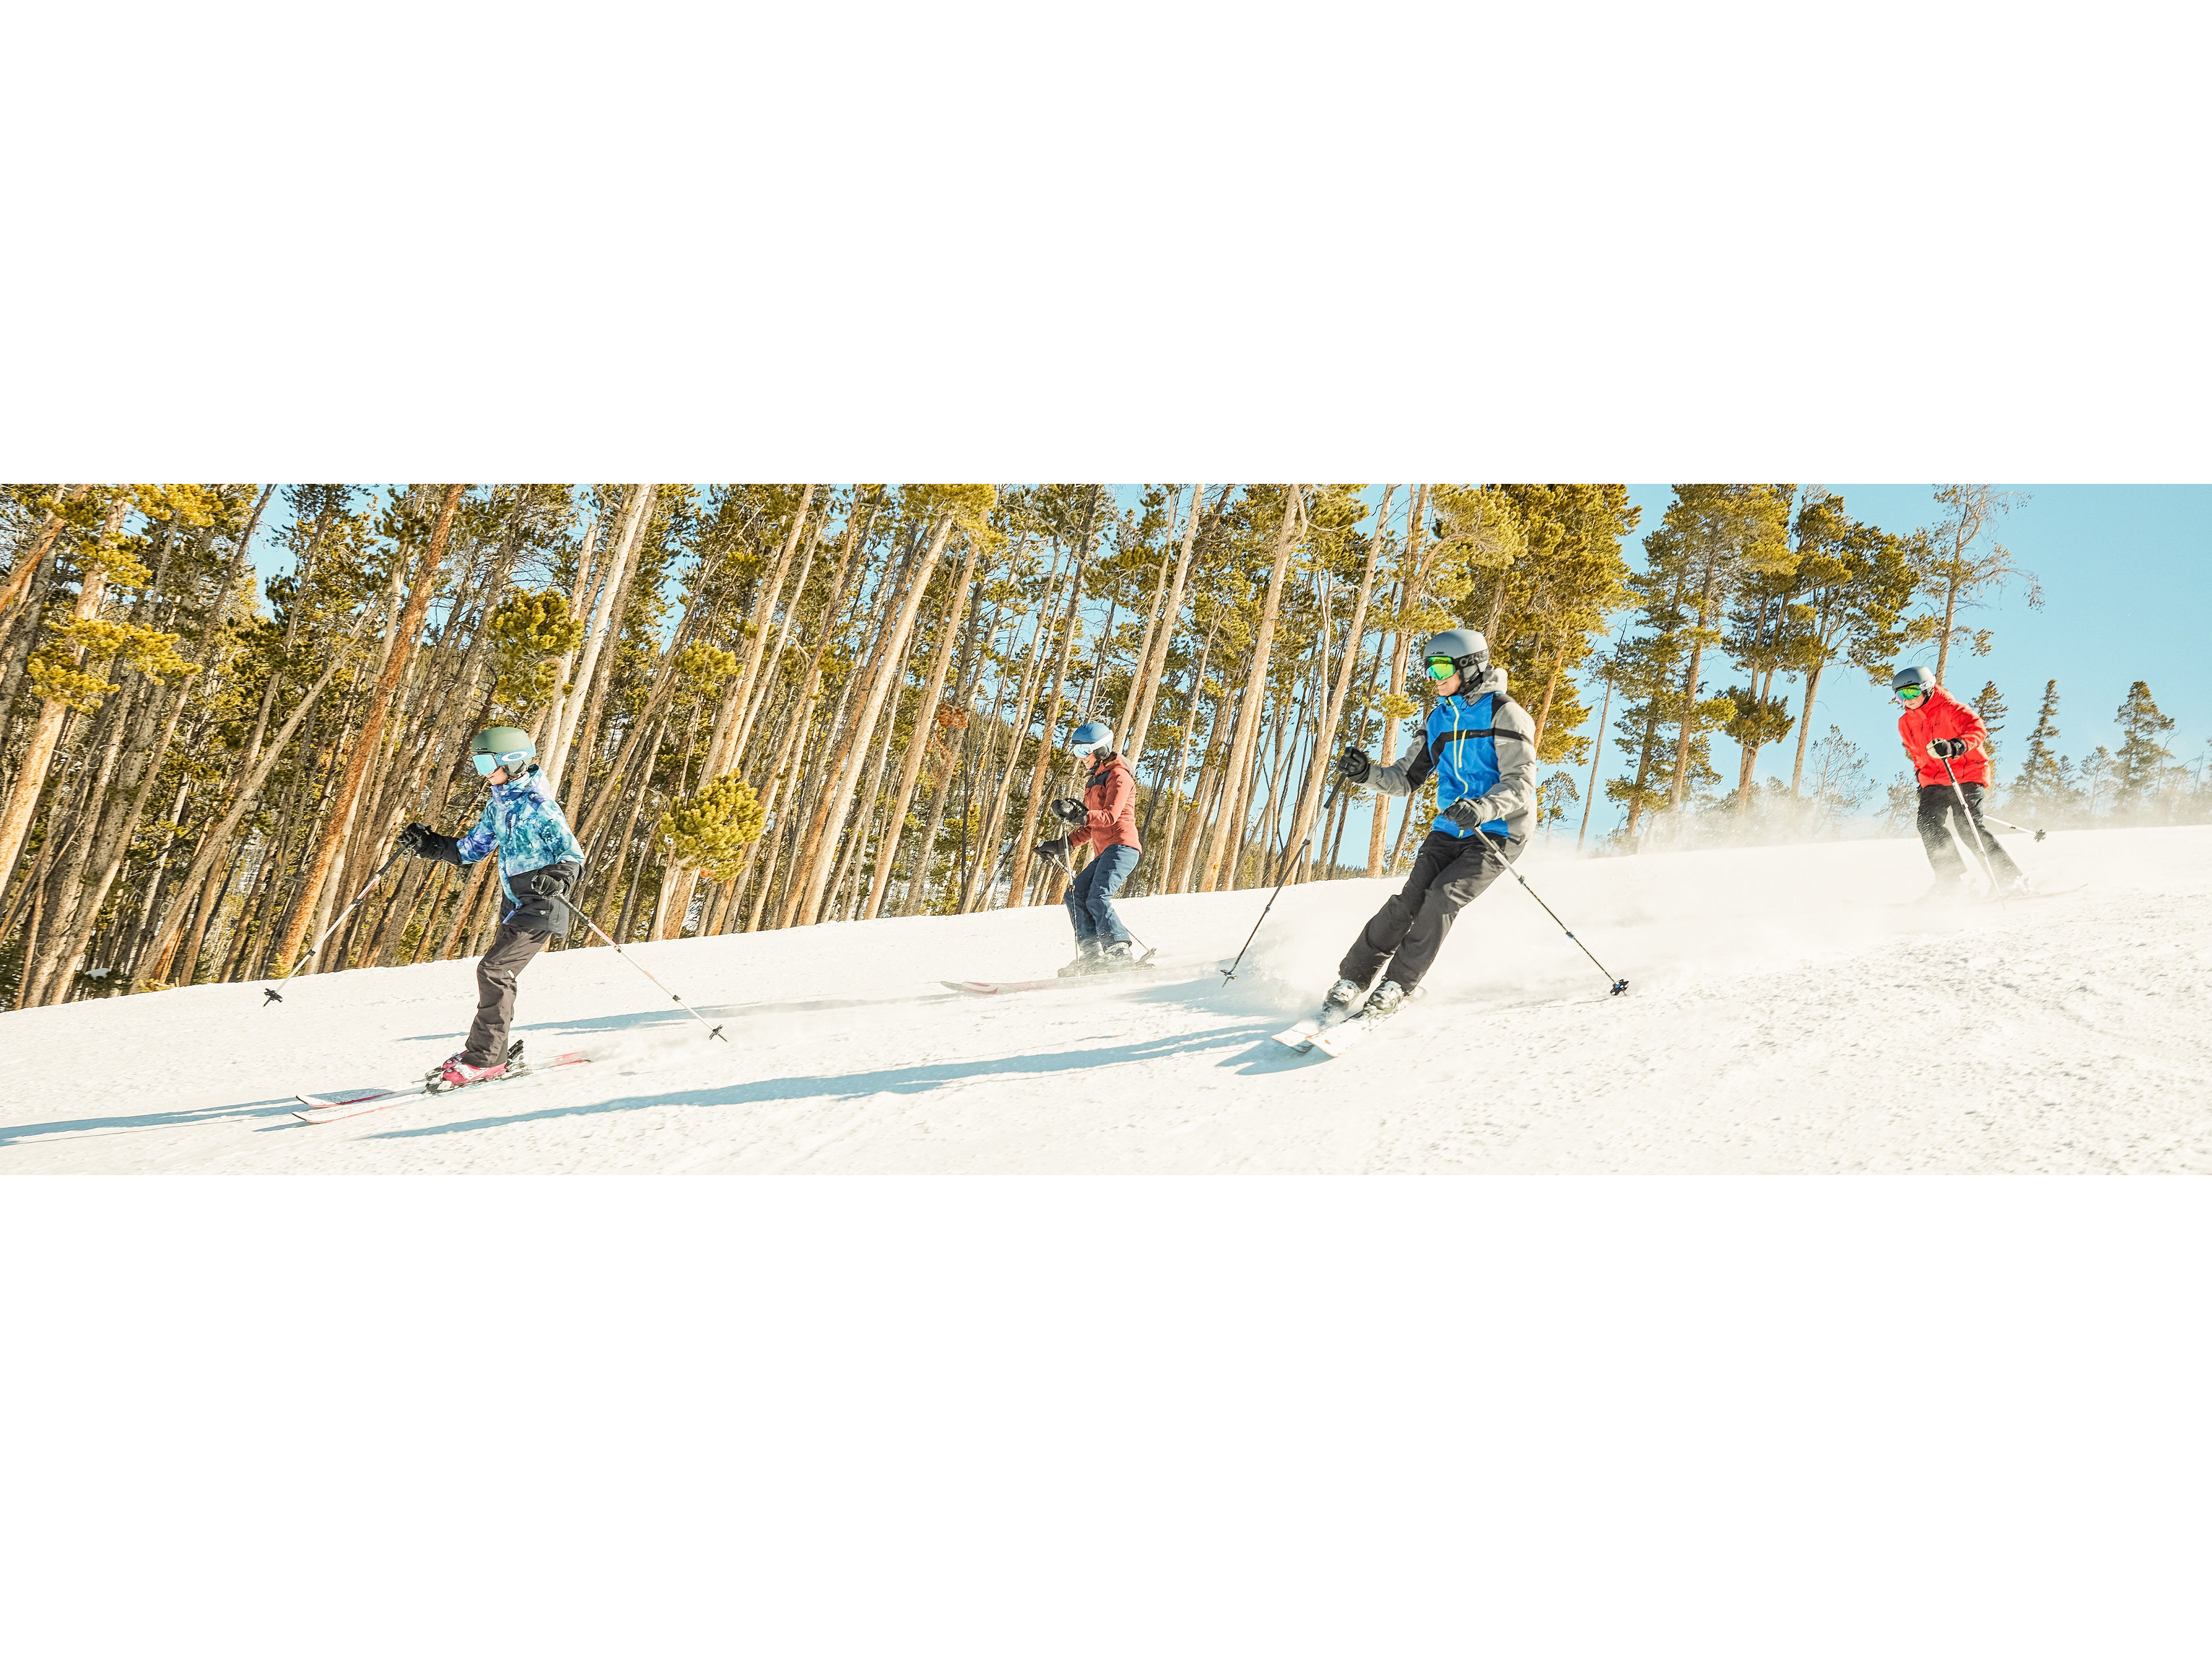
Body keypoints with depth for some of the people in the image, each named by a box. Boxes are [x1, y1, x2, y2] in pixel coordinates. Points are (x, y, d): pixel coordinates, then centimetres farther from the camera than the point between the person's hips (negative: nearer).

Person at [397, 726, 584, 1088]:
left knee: (494, 970, -16)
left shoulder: (539, 807, -14)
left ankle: (484, 1060, -11)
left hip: (540, 908, -9)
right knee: (497, 974, 9)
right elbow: (472, 849, 20)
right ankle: (491, 1057, 19)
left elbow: (573, 857, -15)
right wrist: (429, 845, 9)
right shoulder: (497, 804, 12)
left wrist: (557, 880, -34)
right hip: (515, 906, 9)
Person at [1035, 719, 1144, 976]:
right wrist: (1063, 845, 19)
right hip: (1104, 851, 10)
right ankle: (1092, 953, -6)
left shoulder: (1118, 774, -4)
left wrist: (1079, 816, -32)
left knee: (1097, 898, -23)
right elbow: (1090, 828, 27)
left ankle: (1119, 952, -27)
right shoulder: (1096, 780, 25)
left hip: (1122, 845, -10)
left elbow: (1110, 815, -19)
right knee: (1076, 895, 0)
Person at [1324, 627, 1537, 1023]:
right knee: (1410, 899, -12)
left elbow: (1521, 782, -18)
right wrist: (1367, 773, -4)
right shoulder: (1438, 719, 12)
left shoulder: (1503, 713, -9)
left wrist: (1483, 808, -36)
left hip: (1497, 831, -5)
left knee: (1443, 897, -23)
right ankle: (1349, 981, -9)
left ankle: (1395, 989, -15)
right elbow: (1407, 778, 16)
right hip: (1450, 829, 5)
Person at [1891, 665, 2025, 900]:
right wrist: (1921, 775, 21)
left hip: (1967, 775, -6)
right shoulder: (1905, 724, 13)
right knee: (1929, 823, -17)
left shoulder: (1950, 709, -7)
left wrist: (1954, 747, -38)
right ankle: (1952, 880, -14)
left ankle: (2012, 878, -8)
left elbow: (1977, 729, -22)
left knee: (1967, 826, -19)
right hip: (1934, 781, 6)